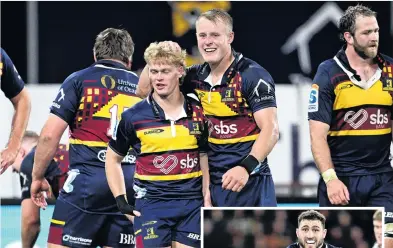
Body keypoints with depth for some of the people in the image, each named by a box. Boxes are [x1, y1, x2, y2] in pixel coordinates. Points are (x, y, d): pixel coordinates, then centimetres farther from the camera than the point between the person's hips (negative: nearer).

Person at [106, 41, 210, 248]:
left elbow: (205, 158, 12)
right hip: (151, 203, -2)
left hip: (192, 203, 2)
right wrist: (120, 200, 0)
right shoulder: (133, 116, -2)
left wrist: (208, 202, 5)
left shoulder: (198, 112, 4)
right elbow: (112, 159, 9)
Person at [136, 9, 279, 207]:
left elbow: (270, 129, -16)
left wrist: (246, 167, -31)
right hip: (210, 182, 6)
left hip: (249, 180, -6)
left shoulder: (253, 75, -9)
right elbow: (144, 91, 16)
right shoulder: (196, 77, 8)